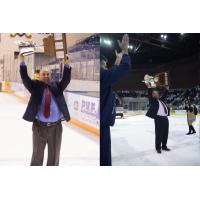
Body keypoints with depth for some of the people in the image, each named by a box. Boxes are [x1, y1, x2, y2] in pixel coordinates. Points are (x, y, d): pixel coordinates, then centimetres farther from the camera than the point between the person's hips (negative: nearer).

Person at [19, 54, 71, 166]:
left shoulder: (57, 86, 5)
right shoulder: (35, 86, 1)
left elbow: (66, 79, -8)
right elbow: (25, 78, -10)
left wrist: (66, 64, -22)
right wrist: (22, 61, -22)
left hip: (56, 126, 2)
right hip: (39, 126, -1)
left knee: (54, 155, 16)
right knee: (37, 155, 13)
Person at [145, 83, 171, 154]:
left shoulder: (161, 100, 19)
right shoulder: (153, 100, 0)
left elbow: (165, 94, 30)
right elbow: (149, 94, -13)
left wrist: (166, 88, 27)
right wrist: (149, 86, -19)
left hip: (165, 118, 7)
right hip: (158, 118, -7)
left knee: (165, 133, 12)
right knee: (159, 134, -1)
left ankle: (164, 146, 26)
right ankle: (158, 148, 10)